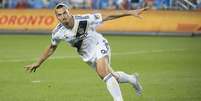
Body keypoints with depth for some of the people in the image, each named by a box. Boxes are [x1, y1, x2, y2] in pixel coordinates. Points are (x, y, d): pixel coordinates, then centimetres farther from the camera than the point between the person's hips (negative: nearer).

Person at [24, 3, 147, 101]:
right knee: (109, 75, 8)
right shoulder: (58, 32, -17)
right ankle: (132, 79, 37)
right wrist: (38, 63, 7)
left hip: (99, 45, -5)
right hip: (87, 54, 5)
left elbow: (108, 17, -22)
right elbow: (52, 48, 5)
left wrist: (131, 13, -23)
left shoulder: (84, 19, -28)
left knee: (103, 72, -29)